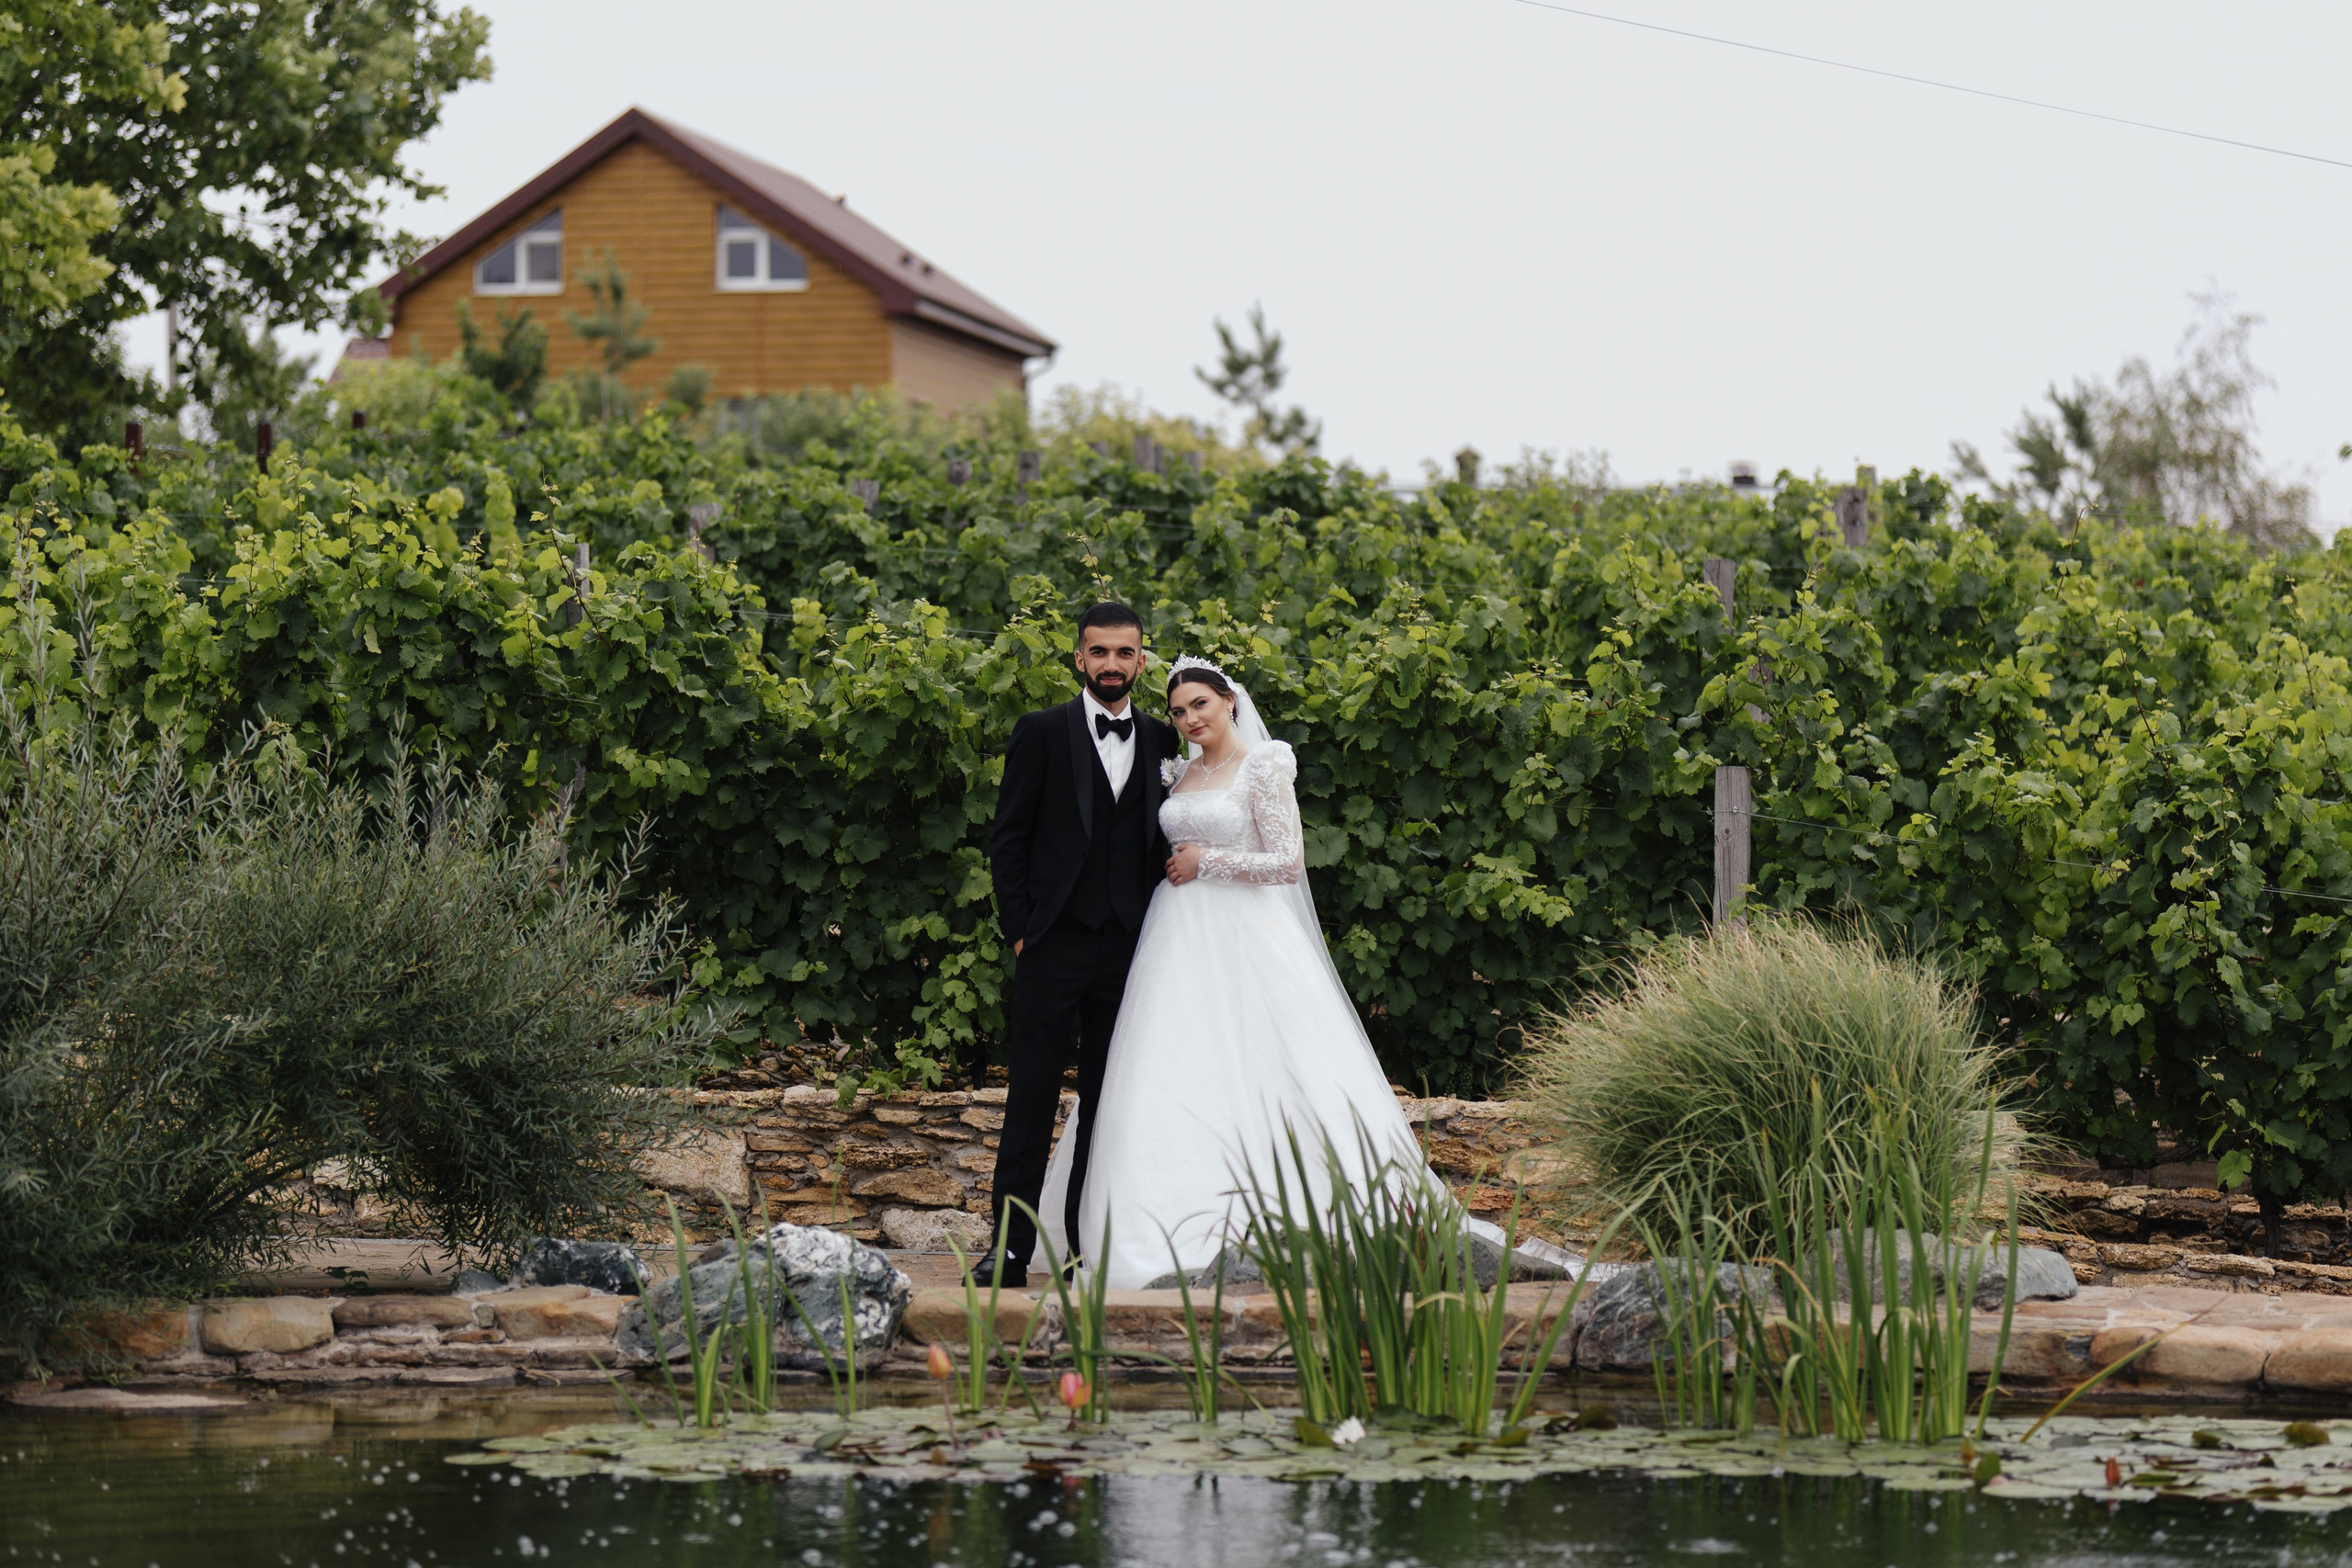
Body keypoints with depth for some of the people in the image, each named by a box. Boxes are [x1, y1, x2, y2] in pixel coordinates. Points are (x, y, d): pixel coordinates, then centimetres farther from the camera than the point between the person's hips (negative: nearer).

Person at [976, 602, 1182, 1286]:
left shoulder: (1161, 742, 11)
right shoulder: (1041, 732, 2)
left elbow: (1161, 845, 14)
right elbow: (1007, 839, 1)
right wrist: (1019, 929, -6)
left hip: (1128, 948, 3)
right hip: (1054, 944, -3)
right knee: (1031, 1100, -4)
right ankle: (1011, 1245, -3)